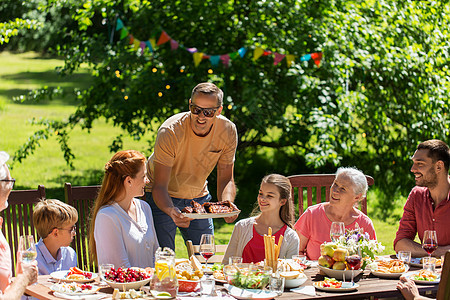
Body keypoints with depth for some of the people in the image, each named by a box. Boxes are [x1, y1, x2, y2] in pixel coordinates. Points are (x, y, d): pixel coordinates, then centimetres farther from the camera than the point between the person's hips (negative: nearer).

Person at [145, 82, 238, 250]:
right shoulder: (170, 132, -29)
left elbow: (226, 179, -9)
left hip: (198, 197, 4)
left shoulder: (228, 131, -17)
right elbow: (159, 186, -29)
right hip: (163, 198, -4)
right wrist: (171, 211, -49)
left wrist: (227, 204, -31)